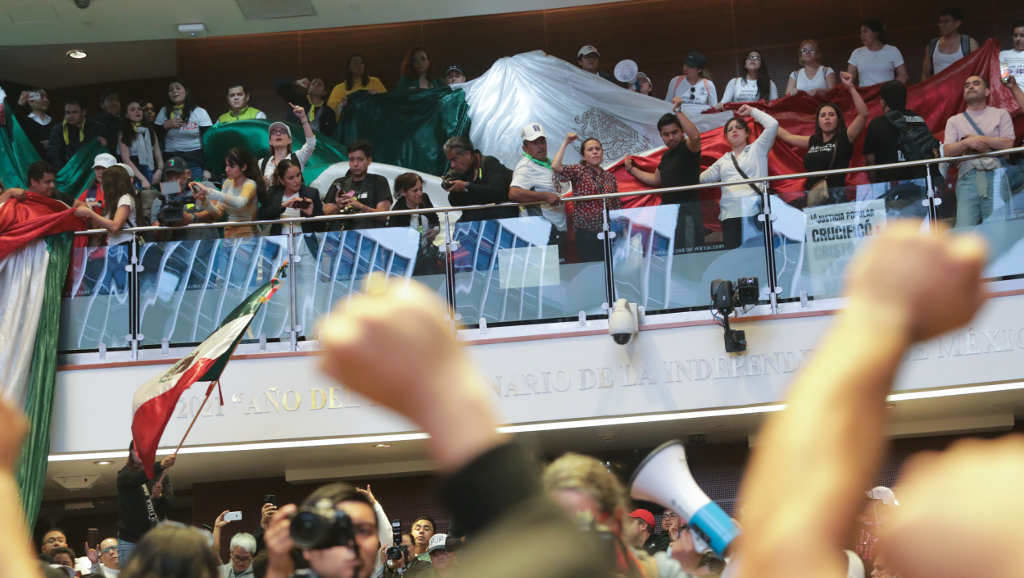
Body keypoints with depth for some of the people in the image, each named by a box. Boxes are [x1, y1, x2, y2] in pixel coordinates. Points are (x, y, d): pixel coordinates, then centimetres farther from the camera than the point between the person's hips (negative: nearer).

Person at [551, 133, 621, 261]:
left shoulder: (609, 177, 13)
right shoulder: (578, 171, 2)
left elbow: (617, 206, 15)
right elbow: (555, 166, -17)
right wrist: (565, 143, -10)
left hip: (608, 231, 4)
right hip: (586, 233, -4)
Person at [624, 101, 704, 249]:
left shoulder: (687, 148, -7)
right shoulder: (666, 155, 18)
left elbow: (695, 136, -31)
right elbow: (656, 180, 31)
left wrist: (678, 112, -29)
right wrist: (632, 169, 34)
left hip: (687, 209, -9)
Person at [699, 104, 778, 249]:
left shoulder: (757, 149, 15)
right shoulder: (723, 161, 25)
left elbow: (772, 124, 5)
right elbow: (703, 178, 24)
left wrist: (752, 111, 16)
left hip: (755, 210, -3)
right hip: (730, 214, 3)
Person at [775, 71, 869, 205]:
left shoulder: (844, 139, 5)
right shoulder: (813, 141, 17)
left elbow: (863, 114, -6)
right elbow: (786, 136, 30)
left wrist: (851, 87, -10)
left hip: (835, 195, -4)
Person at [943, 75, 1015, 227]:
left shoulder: (1000, 114, 16)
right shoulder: (954, 120, 20)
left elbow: (1008, 143, 1)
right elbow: (947, 152, 6)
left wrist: (976, 139, 1)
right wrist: (967, 143, -12)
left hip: (995, 175, -1)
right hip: (968, 176, 1)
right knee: (965, 226, -12)